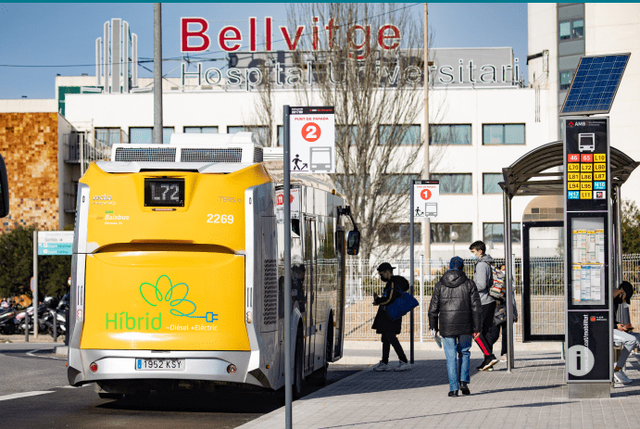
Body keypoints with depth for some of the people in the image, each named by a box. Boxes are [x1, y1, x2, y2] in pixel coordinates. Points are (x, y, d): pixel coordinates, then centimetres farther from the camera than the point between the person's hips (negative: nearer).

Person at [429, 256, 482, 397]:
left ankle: (453, 388, 1)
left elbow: (433, 308, 4)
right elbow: (476, 308, -2)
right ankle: (463, 381, 4)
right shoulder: (469, 284, 1)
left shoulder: (439, 285, 4)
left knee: (451, 357, 4)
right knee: (464, 353, 17)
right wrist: (477, 328, 2)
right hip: (465, 327, 0)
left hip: (446, 327, 0)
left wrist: (434, 327, 12)